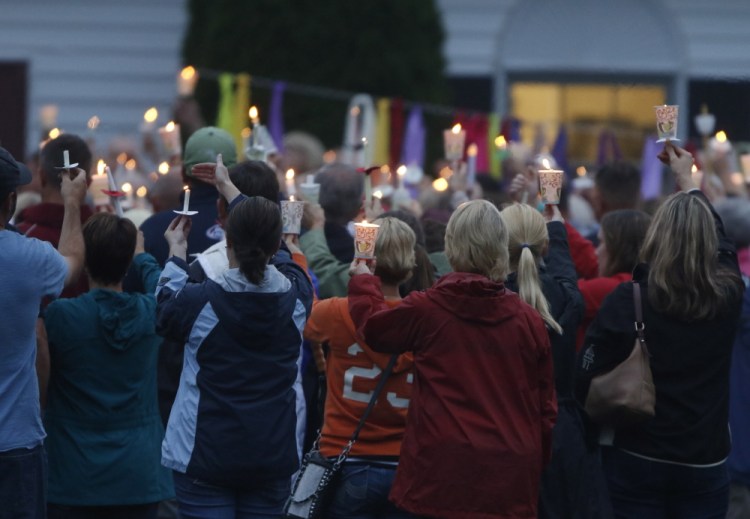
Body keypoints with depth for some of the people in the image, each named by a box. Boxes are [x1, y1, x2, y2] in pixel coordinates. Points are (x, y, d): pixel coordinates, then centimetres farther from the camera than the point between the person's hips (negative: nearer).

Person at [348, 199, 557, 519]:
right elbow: (545, 406, 7)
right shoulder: (528, 320, 1)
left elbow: (372, 326, 16)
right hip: (510, 479, 2)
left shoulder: (426, 310, -5)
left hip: (442, 471, -2)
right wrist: (537, 466, 20)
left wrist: (363, 281, 36)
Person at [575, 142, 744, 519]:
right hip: (706, 461, 2)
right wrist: (688, 180, 30)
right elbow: (721, 239, 16)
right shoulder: (728, 296, -5)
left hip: (636, 458, -2)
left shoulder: (625, 301, -14)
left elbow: (587, 380, -11)